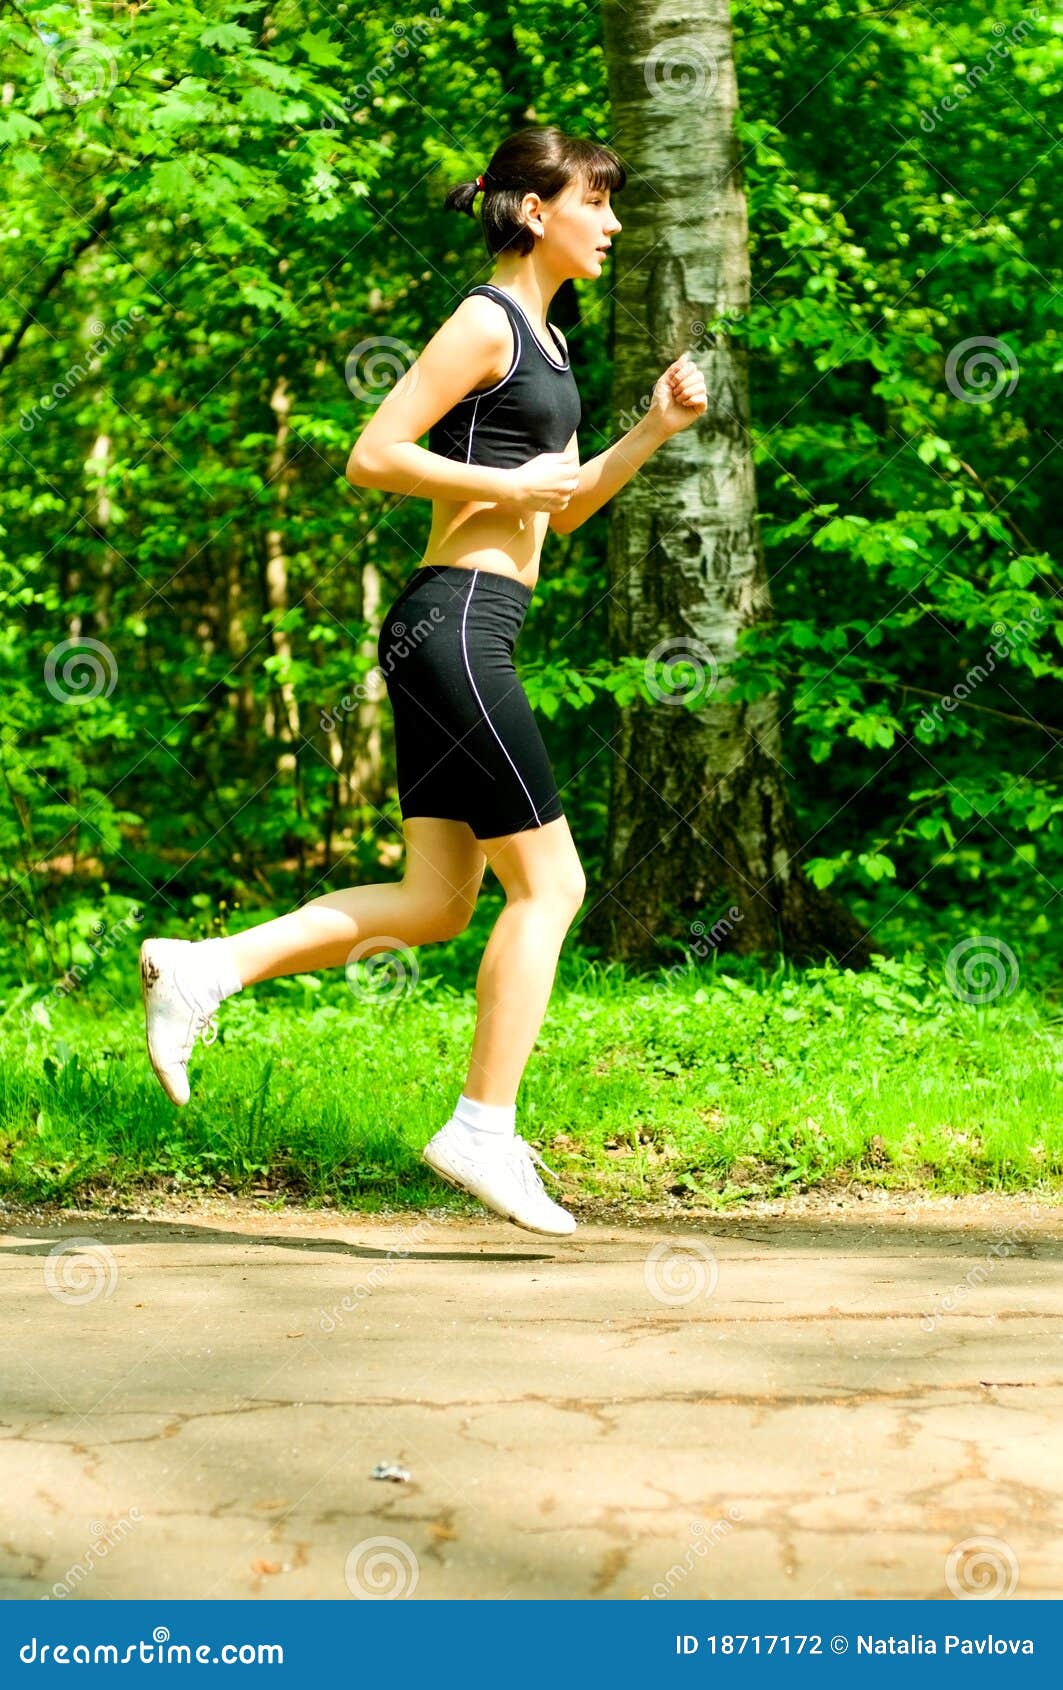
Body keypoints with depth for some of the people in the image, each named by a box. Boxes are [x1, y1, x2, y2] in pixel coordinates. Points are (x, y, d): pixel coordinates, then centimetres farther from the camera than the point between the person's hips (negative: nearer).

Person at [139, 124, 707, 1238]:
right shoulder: (485, 321, -8)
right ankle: (484, 1130, 0)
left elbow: (562, 513, 24)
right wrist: (506, 485, -13)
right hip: (454, 622, -10)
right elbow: (372, 456, -14)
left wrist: (656, 428, 13)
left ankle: (204, 969, 7)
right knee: (548, 883, -5)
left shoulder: (543, 339, 20)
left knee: (437, 903, 8)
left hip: (467, 636, 10)